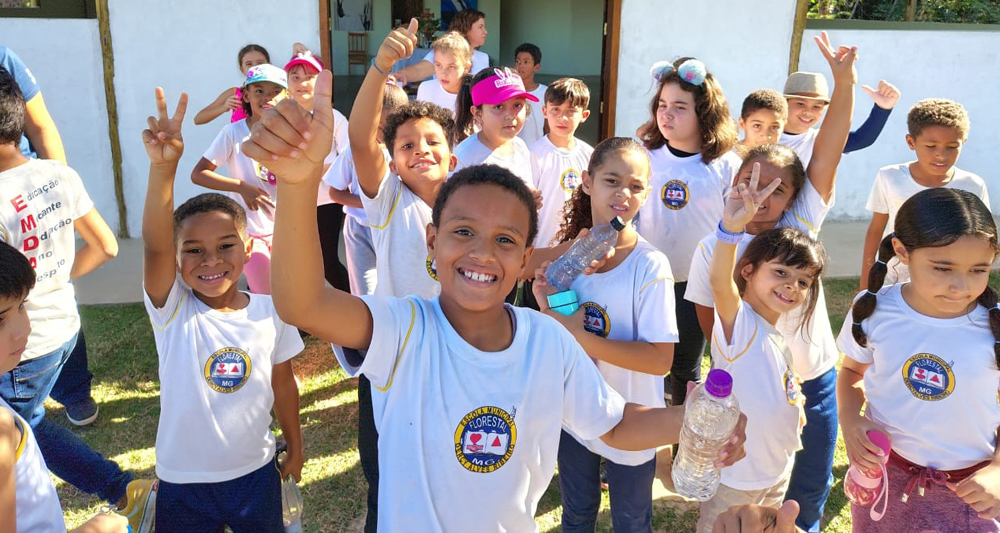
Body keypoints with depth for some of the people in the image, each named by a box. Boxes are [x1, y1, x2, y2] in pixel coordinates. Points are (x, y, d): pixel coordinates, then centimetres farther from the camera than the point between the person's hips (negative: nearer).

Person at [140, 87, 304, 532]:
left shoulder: (270, 312, -10)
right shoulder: (173, 309, -15)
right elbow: (154, 245, -34)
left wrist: (295, 449, 11)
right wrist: (163, 166, -48)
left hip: (256, 474, 1)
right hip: (183, 483, -1)